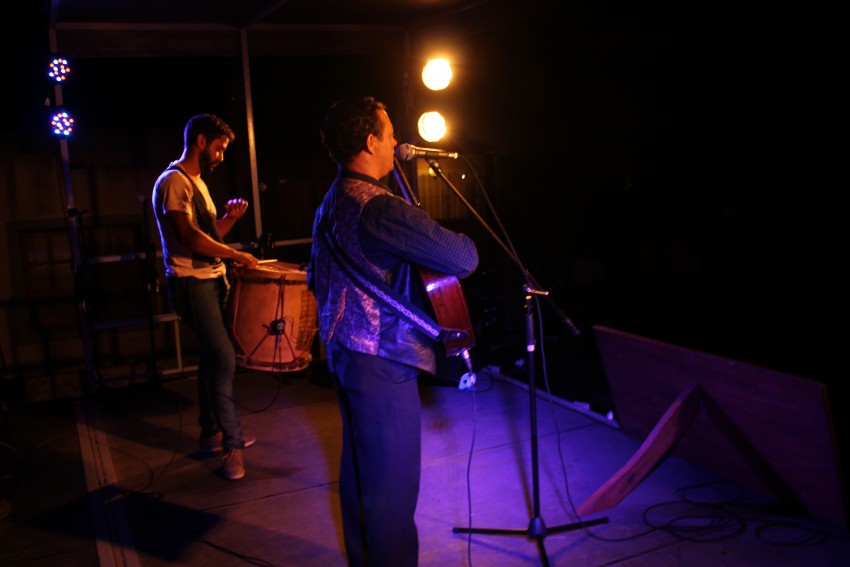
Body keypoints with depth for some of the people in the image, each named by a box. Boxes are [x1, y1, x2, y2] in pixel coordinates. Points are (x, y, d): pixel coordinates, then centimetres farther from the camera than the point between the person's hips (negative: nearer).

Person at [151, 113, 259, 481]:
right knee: (223, 358, -12)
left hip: (212, 281, 10)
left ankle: (212, 433, 25)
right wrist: (237, 256, -18)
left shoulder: (197, 182, 19)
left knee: (212, 358, 14)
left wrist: (230, 217, 4)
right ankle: (231, 444, -5)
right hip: (191, 283, -10)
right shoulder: (173, 182, -12)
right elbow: (190, 238, -23)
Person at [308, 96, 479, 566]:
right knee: (393, 481, 2)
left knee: (358, 468, 22)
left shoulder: (330, 205, 9)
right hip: (382, 364, -10)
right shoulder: (380, 209, -23)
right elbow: (464, 259, -25)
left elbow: (317, 278, 21)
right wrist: (452, 240, -3)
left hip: (344, 353, 10)